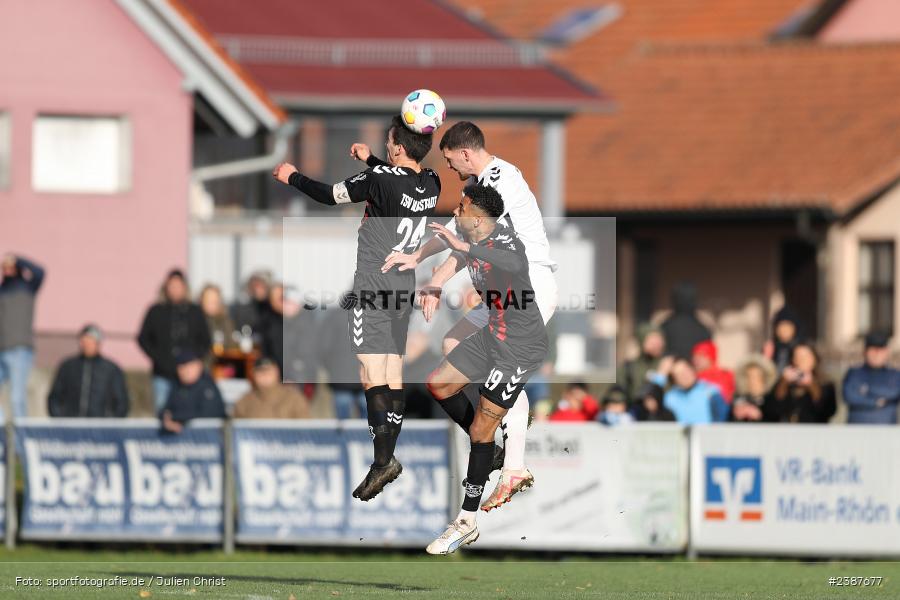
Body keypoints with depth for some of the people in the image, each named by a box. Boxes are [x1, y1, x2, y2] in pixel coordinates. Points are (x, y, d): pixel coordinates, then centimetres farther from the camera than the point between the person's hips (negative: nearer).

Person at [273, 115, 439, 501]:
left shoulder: (382, 178, -16)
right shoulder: (431, 183, 4)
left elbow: (330, 195, -5)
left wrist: (292, 177, 10)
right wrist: (370, 161, 37)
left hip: (373, 284, -7)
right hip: (404, 286, 7)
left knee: (373, 372, -11)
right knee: (393, 373, 9)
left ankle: (382, 461, -21)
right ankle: (388, 458, 11)